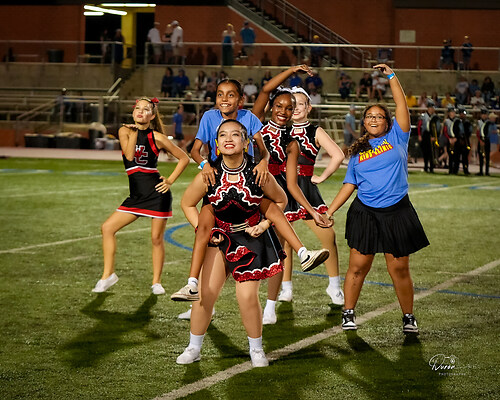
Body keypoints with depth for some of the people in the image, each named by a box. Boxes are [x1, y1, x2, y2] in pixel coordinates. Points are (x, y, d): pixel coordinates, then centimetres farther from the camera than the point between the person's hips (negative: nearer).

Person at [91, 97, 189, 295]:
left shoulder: (157, 137, -3)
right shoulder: (125, 131, 4)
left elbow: (184, 158, 4)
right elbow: (129, 155, -13)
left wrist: (170, 180, -3)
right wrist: (134, 131, -14)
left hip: (157, 192, -4)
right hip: (136, 195, 4)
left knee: (157, 239, 2)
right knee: (107, 228, -4)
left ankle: (156, 282, 15)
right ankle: (108, 275, 5)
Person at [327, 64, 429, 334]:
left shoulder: (397, 138, 6)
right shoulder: (358, 152, 12)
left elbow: (402, 106, -3)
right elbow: (349, 185, 12)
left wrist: (391, 76, -3)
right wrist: (329, 211, 5)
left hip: (397, 212, -2)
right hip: (365, 212, 2)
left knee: (399, 269, 3)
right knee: (358, 266, -1)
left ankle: (408, 317, 17)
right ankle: (348, 314, 12)